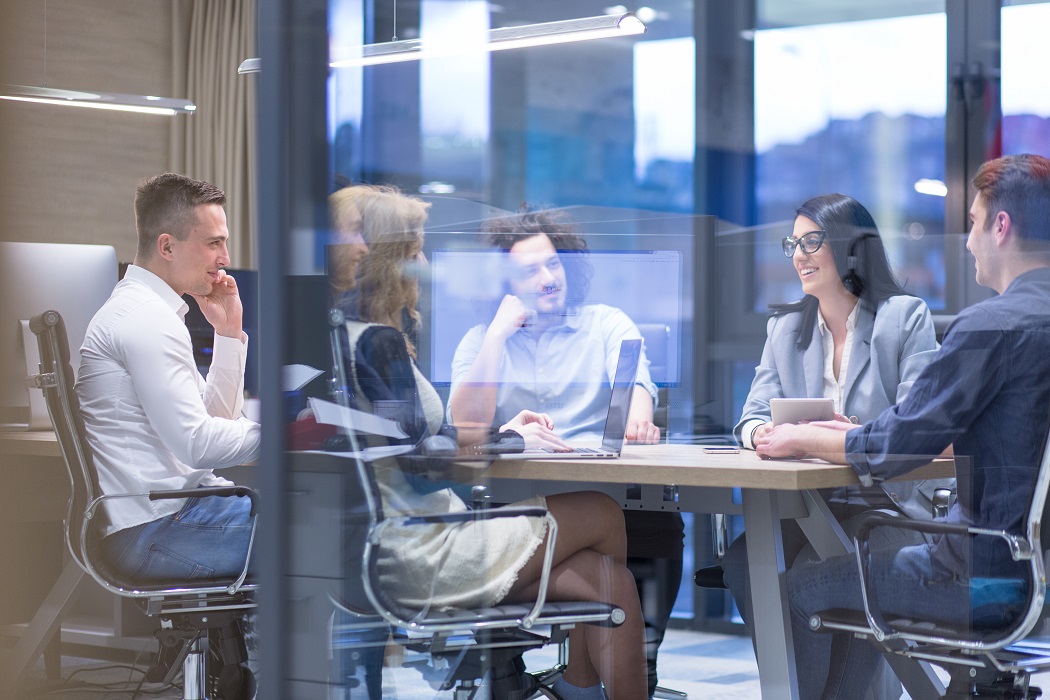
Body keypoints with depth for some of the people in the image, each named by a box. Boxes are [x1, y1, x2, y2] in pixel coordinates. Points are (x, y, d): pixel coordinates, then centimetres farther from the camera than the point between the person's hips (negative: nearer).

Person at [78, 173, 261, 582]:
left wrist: (228, 332, 14)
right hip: (153, 532, -11)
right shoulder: (147, 319, -14)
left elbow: (215, 416, 23)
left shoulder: (138, 310, 20)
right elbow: (197, 443, -21)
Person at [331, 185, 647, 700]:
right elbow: (423, 459, -19)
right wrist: (513, 441, -3)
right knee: (603, 515, 8)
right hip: (420, 555, -9)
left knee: (605, 577, 6)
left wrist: (501, 432, 16)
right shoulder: (378, 342, -17)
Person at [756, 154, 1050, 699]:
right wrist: (853, 436, 17)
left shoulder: (992, 325, -20)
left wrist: (804, 440, 1)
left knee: (800, 586, 8)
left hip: (989, 573, -9)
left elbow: (897, 447, -16)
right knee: (864, 569, 30)